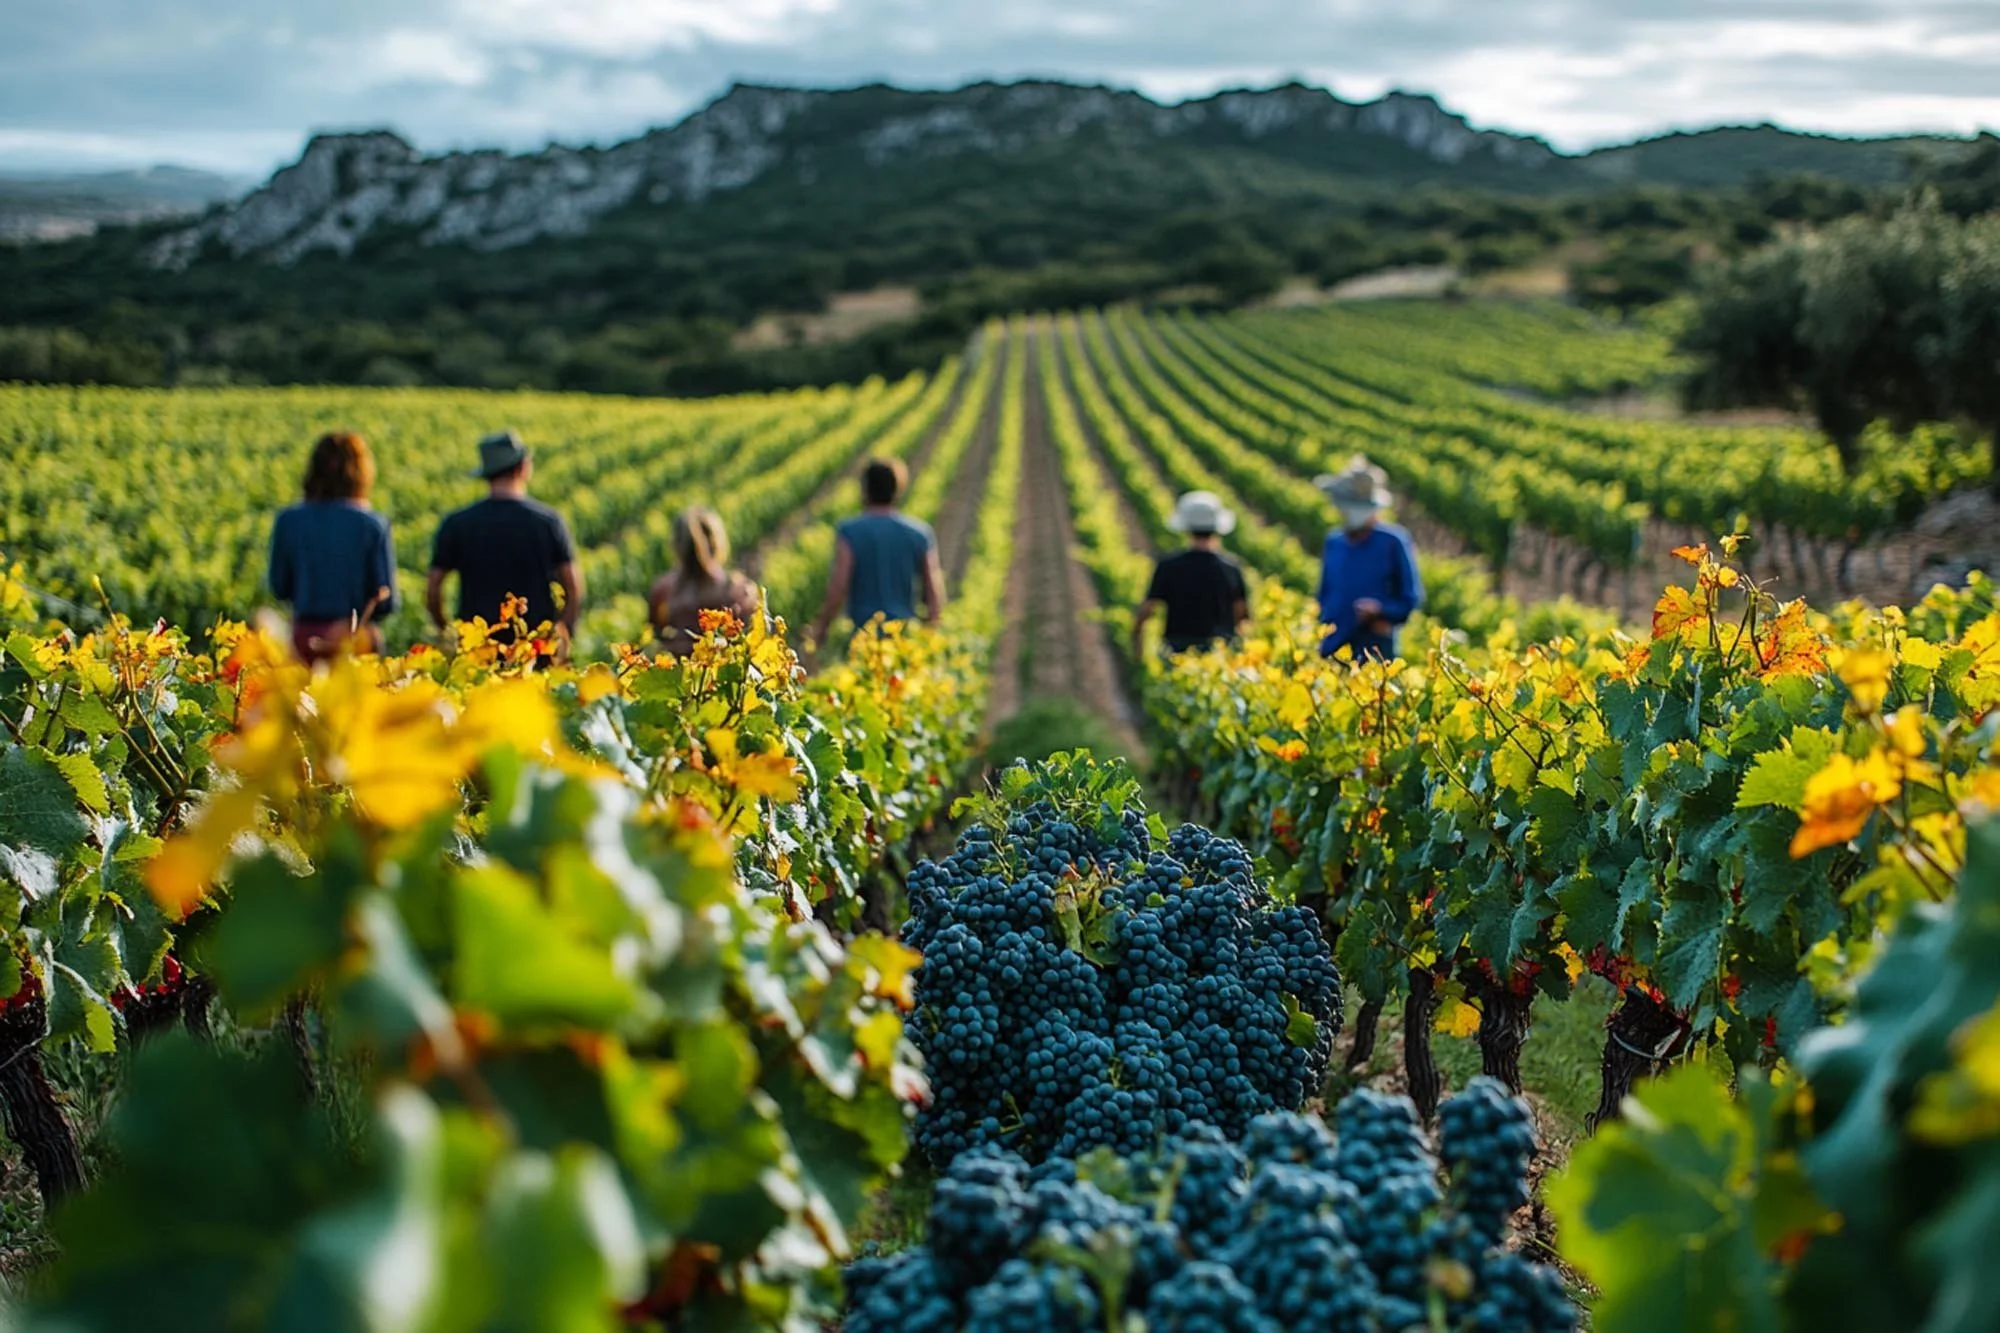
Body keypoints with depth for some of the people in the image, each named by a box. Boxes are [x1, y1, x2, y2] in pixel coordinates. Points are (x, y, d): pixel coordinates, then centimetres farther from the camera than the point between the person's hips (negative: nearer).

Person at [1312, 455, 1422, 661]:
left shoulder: (1394, 542, -2)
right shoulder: (1333, 542, 12)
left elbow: (1412, 598, -1)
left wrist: (1380, 609, -16)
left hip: (1376, 650, -4)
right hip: (1332, 650, 4)